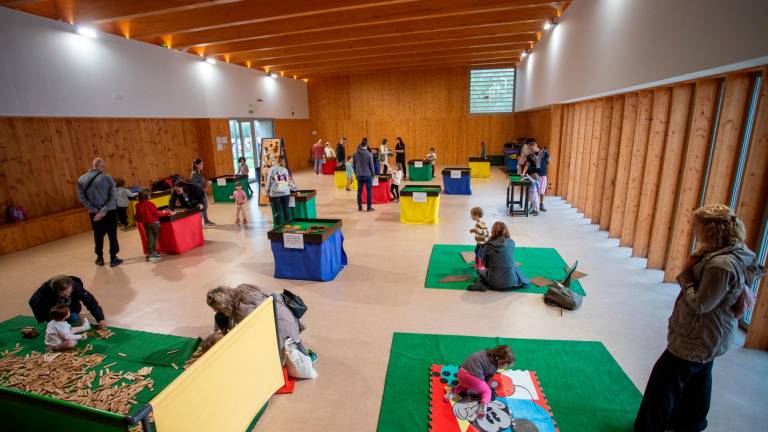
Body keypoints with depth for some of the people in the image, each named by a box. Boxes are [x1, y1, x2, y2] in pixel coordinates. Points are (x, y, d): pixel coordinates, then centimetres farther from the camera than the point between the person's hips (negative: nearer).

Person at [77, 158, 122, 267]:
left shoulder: (81, 179, 2)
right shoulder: (107, 178, -8)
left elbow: (82, 199, -3)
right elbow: (113, 198, -16)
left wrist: (95, 210, -8)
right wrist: (103, 211, -16)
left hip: (94, 213, 3)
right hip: (109, 212, -3)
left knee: (98, 236, 16)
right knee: (112, 235, 5)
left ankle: (100, 259, 25)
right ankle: (113, 259, 8)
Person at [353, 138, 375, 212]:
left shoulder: (355, 154, 1)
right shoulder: (369, 154, -10)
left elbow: (353, 166, 7)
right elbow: (371, 165, -5)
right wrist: (372, 174, 7)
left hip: (359, 175, 3)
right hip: (368, 175, -3)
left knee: (359, 191, 9)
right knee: (369, 191, 4)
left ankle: (360, 207, 14)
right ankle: (369, 207, 6)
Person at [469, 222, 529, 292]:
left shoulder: (488, 246, -13)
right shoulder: (511, 243, -8)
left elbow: (485, 264, 0)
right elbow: (510, 260, 7)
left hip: (494, 282, 2)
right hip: (510, 281, -1)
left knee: (480, 271, 33)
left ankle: (481, 285, 23)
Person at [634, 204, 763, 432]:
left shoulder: (721, 265, -31)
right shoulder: (734, 253, 0)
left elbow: (699, 304, -25)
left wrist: (686, 274, -17)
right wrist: (698, 261, -6)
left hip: (697, 339, -10)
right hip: (709, 337, 10)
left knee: (663, 380, 6)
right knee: (697, 379, 26)